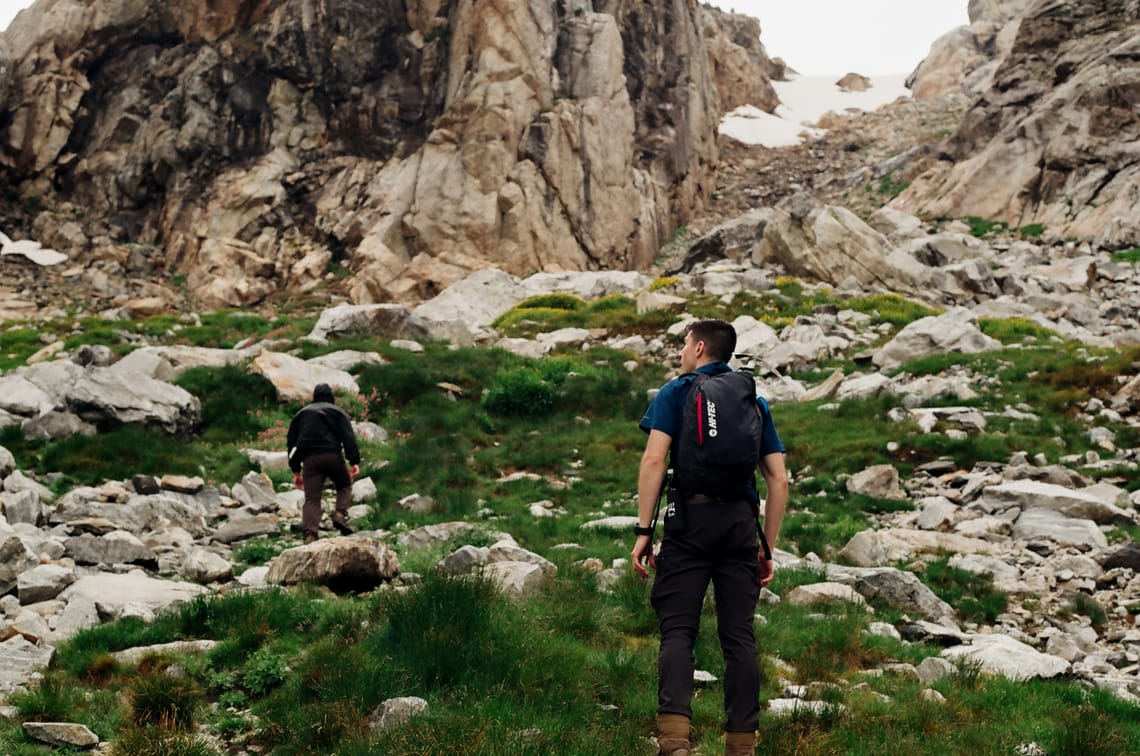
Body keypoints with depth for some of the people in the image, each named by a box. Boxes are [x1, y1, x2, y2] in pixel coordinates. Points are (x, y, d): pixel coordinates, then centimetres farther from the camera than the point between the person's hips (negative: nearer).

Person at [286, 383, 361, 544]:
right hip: (333, 456, -2)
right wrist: (354, 461, -6)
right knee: (344, 486, 20)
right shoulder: (338, 412, 14)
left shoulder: (301, 414, 24)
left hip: (310, 459, 2)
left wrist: (296, 471, 22)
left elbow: (292, 442, 21)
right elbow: (348, 437, -1)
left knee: (311, 499, -2)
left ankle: (309, 533, -20)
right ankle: (340, 514, -5)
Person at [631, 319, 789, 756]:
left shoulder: (675, 392, 7)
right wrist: (768, 548, 17)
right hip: (741, 522, 3)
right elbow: (778, 480, 13)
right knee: (739, 635, 4)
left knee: (678, 630, -6)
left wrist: (643, 530, -5)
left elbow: (654, 460, -6)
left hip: (691, 516, -3)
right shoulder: (755, 402, 19)